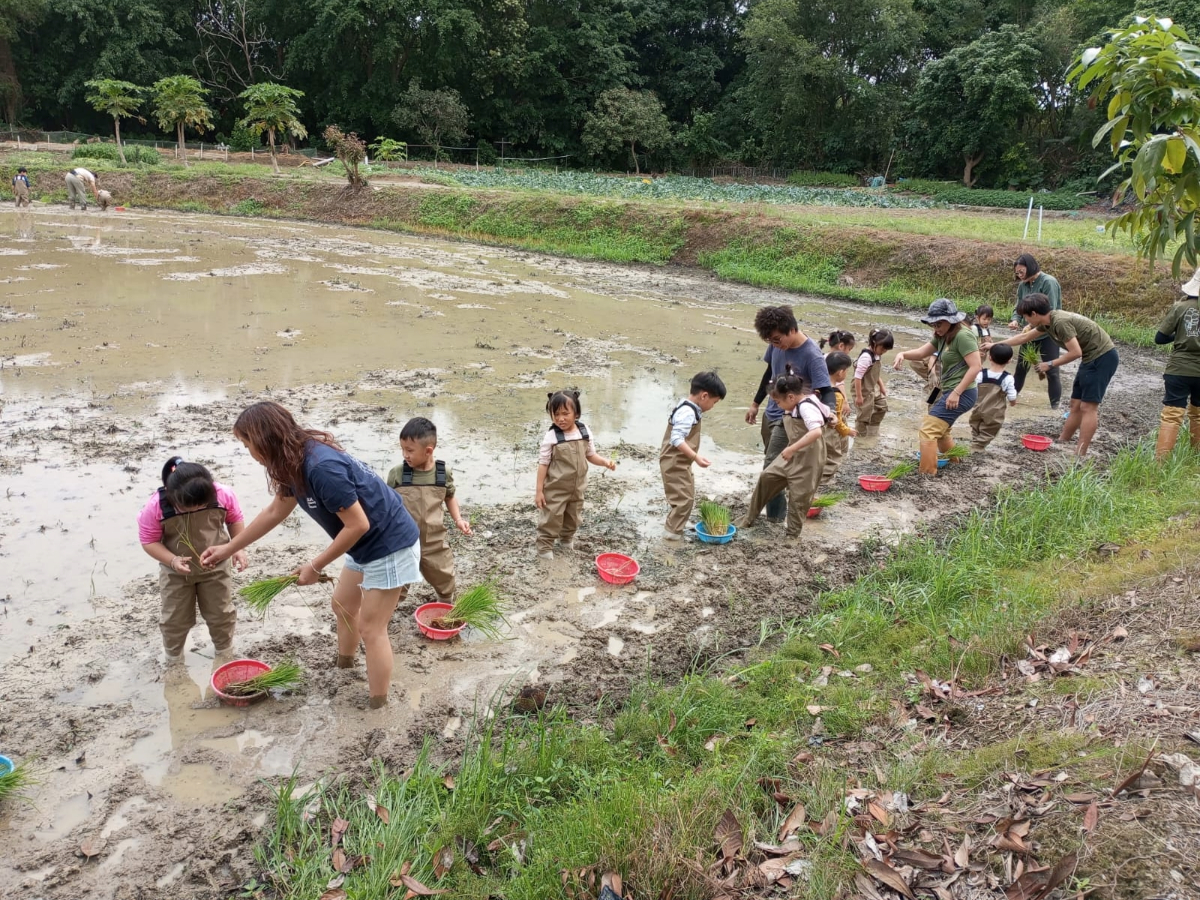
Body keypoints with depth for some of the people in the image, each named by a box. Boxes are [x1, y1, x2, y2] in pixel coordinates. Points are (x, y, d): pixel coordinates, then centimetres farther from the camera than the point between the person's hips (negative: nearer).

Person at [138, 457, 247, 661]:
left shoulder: (223, 495, -22)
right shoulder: (156, 506, -27)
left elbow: (235, 518, -2)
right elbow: (149, 540, -15)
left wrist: (238, 548, -12)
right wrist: (172, 561, -30)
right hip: (176, 573, -1)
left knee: (221, 614, 15)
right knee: (175, 619, 13)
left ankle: (224, 653, 41)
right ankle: (174, 660, 40)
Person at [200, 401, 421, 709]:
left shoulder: (321, 467, -31)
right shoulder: (296, 462, 0)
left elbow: (358, 525, -27)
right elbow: (274, 512, 16)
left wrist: (315, 566, -15)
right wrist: (228, 548, 22)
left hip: (390, 544, -10)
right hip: (366, 545, 10)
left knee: (370, 628, -1)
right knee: (343, 605, 25)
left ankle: (377, 707, 12)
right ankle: (344, 668, 47)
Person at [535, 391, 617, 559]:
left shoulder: (585, 433, -7)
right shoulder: (551, 437, -19)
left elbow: (591, 455, 6)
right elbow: (543, 464, -14)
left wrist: (605, 462, -14)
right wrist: (539, 491, -15)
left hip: (576, 488, 5)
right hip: (555, 489, -5)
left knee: (573, 517, 23)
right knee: (551, 518, 3)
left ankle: (567, 537, 49)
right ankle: (545, 545, 21)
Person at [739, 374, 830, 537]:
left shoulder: (806, 407, -24)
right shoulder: (795, 405, 4)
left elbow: (816, 432, -38)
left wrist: (791, 449, -37)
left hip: (807, 459, -9)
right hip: (791, 455, 10)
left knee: (799, 497, 1)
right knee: (766, 477, 9)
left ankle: (793, 535, 18)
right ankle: (749, 518, 20)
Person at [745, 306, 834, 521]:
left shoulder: (812, 355, -25)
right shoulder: (777, 345, -5)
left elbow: (826, 390, -26)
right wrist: (756, 403, 20)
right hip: (771, 414, 7)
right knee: (770, 465, 17)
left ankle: (775, 516, 6)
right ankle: (774, 508, 34)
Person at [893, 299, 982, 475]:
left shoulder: (963, 336, -18)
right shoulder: (942, 336, 10)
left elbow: (975, 367, -22)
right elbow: (922, 352, 12)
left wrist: (956, 393, -25)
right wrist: (903, 353, -9)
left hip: (961, 394, -11)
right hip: (948, 391, 11)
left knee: (928, 430, -13)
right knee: (939, 429, 29)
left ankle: (926, 473, -9)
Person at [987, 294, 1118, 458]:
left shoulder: (1060, 321, -23)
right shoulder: (1048, 321, 6)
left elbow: (1076, 352, -25)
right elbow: (1024, 337, 20)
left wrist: (1050, 364, -13)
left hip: (1103, 357, -10)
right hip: (1092, 358, 10)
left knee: (1088, 407, -8)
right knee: (1076, 404, 15)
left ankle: (1080, 456, -6)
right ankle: (1062, 442, 23)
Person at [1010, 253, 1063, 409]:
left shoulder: (1048, 282, -18)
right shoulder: (1023, 285, 1)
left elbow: (1051, 311, -21)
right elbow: (1019, 307, 7)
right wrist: (1016, 320, -14)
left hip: (1048, 333, -6)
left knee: (1051, 370, -1)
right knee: (1021, 367, 16)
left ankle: (1056, 404, 7)